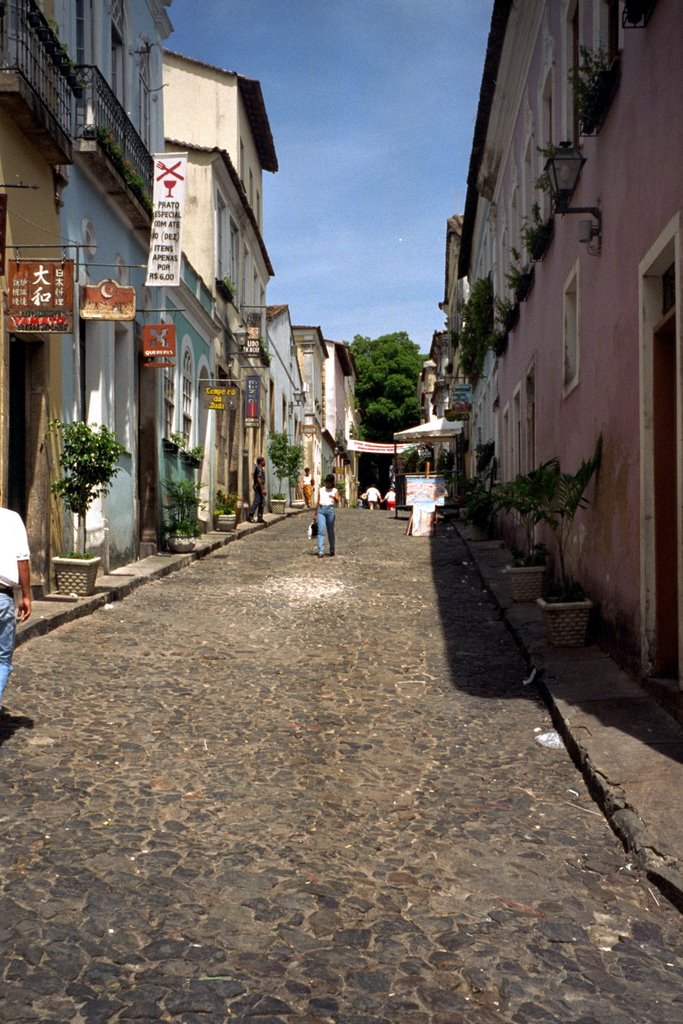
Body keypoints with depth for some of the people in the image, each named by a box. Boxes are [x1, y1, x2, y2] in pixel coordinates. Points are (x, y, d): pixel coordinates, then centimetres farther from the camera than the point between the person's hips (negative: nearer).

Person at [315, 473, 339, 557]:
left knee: (330, 531, 7)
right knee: (321, 530, -10)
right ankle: (320, 551, -14)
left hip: (330, 510, -1)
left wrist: (334, 497, -30)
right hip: (321, 510, 1)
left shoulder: (335, 490, 9)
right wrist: (315, 514, 15)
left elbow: (337, 502, -7)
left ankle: (332, 550, 21)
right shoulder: (321, 490, 15)